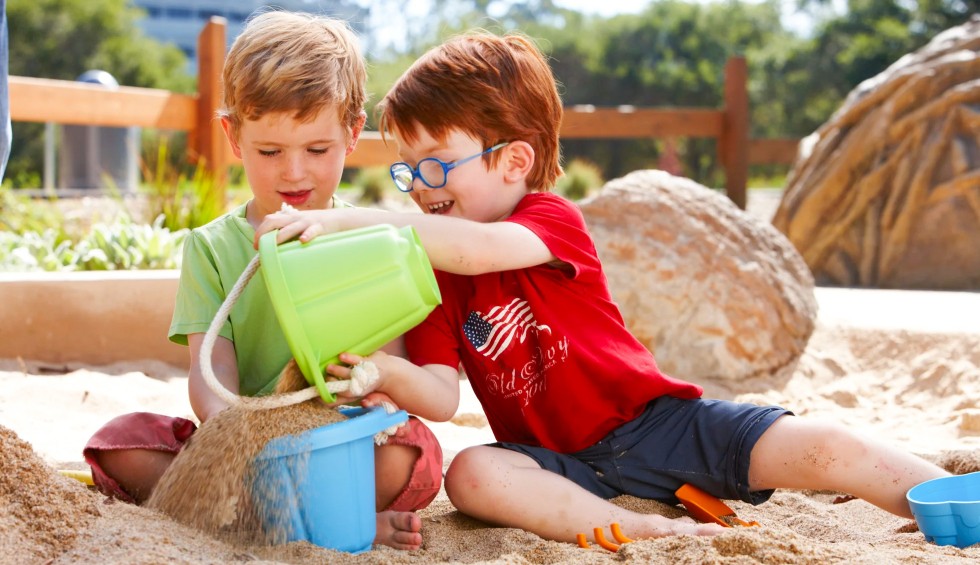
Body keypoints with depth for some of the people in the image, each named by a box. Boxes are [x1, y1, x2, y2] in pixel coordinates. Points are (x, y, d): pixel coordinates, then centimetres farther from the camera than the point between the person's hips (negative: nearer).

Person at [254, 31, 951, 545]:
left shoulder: (553, 219, -12)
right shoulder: (430, 275, 3)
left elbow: (480, 248, -36)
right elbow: (442, 392, -10)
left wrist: (347, 220, -42)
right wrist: (386, 371, -34)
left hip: (654, 418, -3)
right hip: (559, 460, 3)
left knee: (824, 448, -20)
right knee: (470, 474, -31)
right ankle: (657, 531, -37)